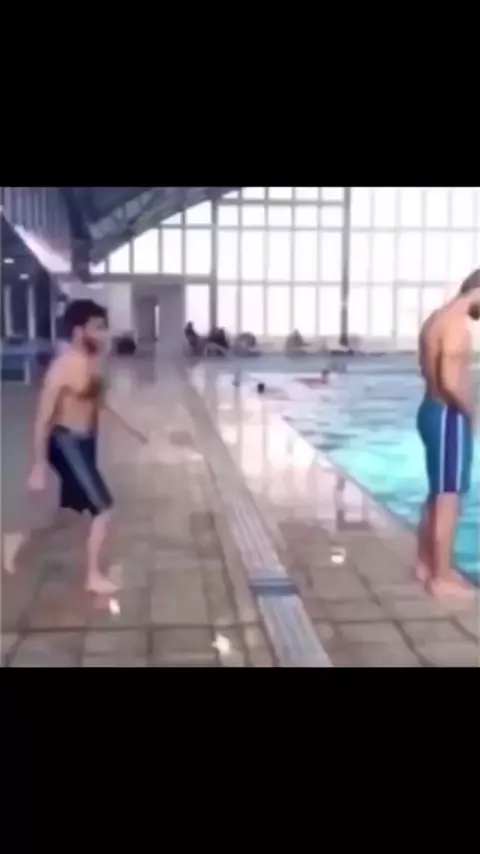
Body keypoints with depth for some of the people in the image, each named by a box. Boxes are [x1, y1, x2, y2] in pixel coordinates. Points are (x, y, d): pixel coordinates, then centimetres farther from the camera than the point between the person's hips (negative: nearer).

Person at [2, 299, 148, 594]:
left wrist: (128, 427, 21)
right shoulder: (65, 366, -23)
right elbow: (43, 419, -21)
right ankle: (94, 576, 14)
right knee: (104, 509, -3)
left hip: (85, 442, 9)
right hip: (67, 444, -9)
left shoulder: (93, 360, 4)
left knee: (71, 512, 19)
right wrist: (39, 467, -22)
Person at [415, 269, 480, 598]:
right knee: (448, 500, -2)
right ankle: (442, 579, 6)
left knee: (438, 496, 19)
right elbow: (451, 382, -28)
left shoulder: (438, 319, 13)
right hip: (449, 417, -10)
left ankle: (427, 564, 30)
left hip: (435, 411, 10)